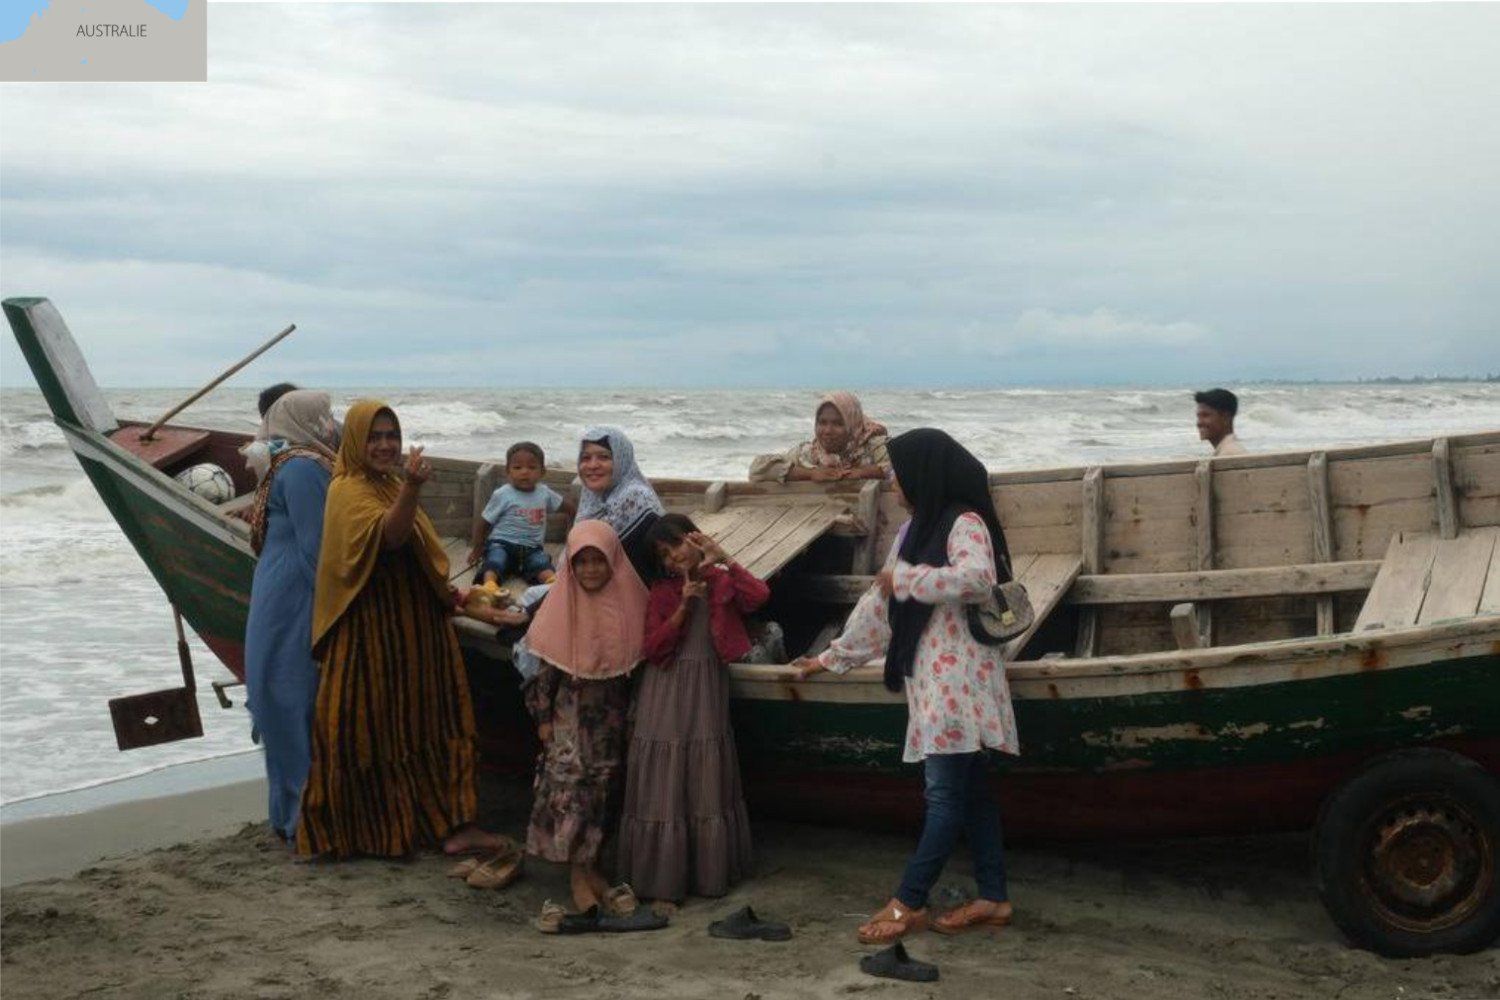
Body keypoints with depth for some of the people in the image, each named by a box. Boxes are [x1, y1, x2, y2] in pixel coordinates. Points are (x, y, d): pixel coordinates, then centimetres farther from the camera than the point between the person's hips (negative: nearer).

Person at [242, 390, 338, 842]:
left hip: (285, 604, 10)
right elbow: (315, 549, -19)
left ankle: (291, 811, 22)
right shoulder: (305, 468, -15)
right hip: (297, 606, -10)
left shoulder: (301, 464, 15)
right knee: (304, 707, -4)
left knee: (290, 706, 14)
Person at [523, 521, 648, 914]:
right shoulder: (563, 607, -5)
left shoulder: (629, 604, -2)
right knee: (569, 779, -11)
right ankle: (579, 874, -7)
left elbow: (639, 659, 5)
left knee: (603, 784, 7)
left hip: (612, 712, 2)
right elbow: (546, 665, -2)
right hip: (571, 710, -2)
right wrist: (543, 716, -4)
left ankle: (590, 865, 17)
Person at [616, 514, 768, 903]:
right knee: (663, 787, 2)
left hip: (706, 693, 0)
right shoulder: (661, 591, 3)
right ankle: (661, 879, 11)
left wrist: (724, 560, -22)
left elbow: (760, 595, -18)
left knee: (706, 784, 8)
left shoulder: (723, 583, 2)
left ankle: (710, 872, 21)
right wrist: (684, 605, -15)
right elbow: (653, 647, -7)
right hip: (665, 696, 0)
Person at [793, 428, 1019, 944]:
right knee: (968, 788, 10)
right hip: (930, 675, 9)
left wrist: (905, 578, -19)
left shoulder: (965, 523, -10)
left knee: (946, 790, -5)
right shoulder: (917, 528, 17)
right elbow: (880, 601, 22)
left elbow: (977, 577, -30)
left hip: (960, 677, -9)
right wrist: (833, 656, 22)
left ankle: (909, 902, -2)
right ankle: (992, 898, 15)